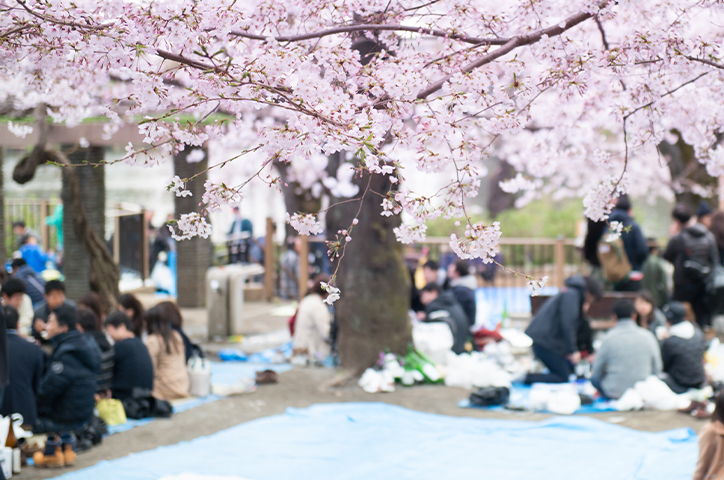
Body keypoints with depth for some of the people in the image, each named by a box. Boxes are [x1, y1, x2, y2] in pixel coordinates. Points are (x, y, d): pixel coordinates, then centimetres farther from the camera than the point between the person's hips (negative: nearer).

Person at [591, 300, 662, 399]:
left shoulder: (609, 338, -12)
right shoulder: (648, 336, -5)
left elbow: (597, 370, -1)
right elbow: (657, 370, 4)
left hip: (614, 393, -4)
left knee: (594, 377, 24)